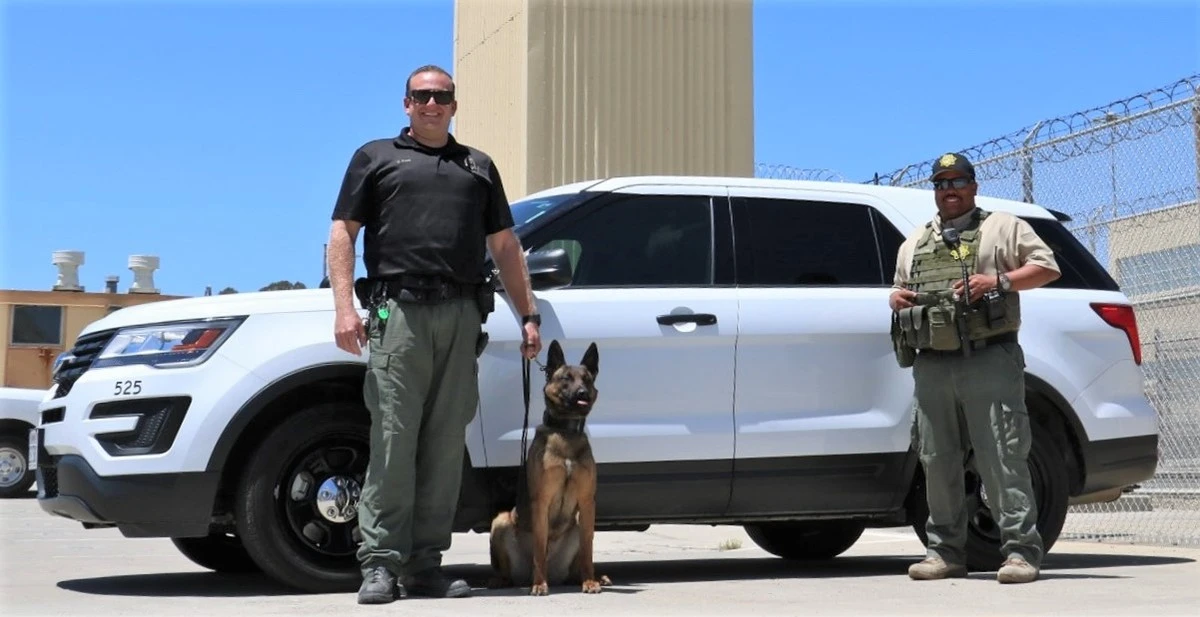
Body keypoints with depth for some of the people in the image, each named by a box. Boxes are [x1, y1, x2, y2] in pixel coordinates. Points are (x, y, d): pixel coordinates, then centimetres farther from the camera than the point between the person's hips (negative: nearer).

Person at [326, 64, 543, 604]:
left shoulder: (479, 167, 24)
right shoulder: (376, 157, 15)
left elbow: (505, 246, 23)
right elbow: (342, 234, 7)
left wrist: (528, 316, 14)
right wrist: (344, 307, -7)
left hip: (461, 316, 3)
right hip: (398, 313, -3)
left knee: (446, 446, 1)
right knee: (393, 441, -9)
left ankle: (425, 566, 6)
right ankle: (380, 564, -6)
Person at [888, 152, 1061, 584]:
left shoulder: (1003, 228, 10)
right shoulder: (914, 244, 25)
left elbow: (1047, 267, 3)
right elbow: (899, 289, 32)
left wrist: (999, 281, -12)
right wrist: (896, 299, 8)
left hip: (989, 362, -5)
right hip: (931, 367, 5)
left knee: (1002, 459, -11)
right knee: (937, 462, 5)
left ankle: (1020, 551, -9)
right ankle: (945, 552, 13)